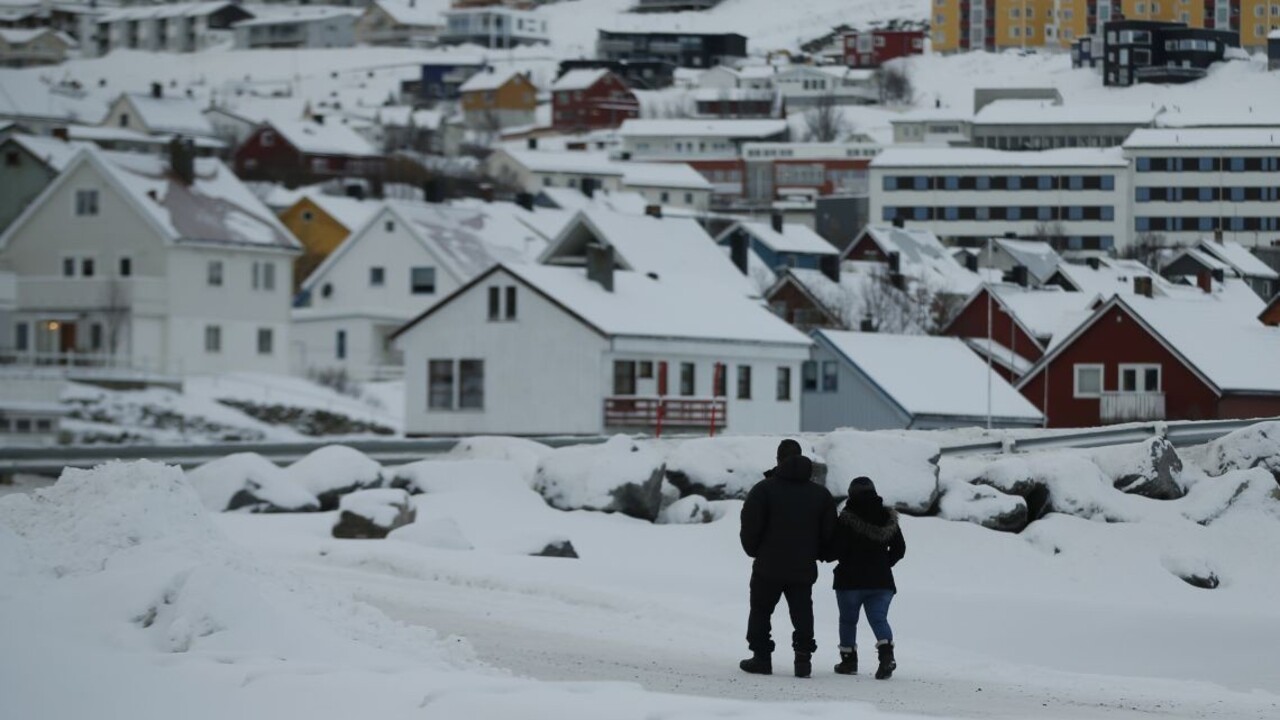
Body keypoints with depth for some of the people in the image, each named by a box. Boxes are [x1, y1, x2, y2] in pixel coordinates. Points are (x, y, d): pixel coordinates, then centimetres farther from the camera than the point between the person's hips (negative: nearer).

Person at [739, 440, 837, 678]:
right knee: (802, 614, 7)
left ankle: (762, 657, 7)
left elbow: (750, 525, -10)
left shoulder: (764, 489, -8)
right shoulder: (820, 494, 5)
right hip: (804, 568, 3)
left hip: (768, 566, -3)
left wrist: (754, 551, 7)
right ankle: (803, 658, -3)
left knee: (760, 611, 10)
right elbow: (829, 532, 8)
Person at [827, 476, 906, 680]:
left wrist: (825, 555, 8)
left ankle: (849, 660, 15)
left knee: (848, 620, 12)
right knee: (879, 618, 1)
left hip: (850, 580, -3)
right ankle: (887, 653, -23)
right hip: (881, 580, 3)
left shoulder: (847, 519, -11)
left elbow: (837, 550, -13)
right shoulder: (888, 519, 4)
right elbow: (899, 548, 10)